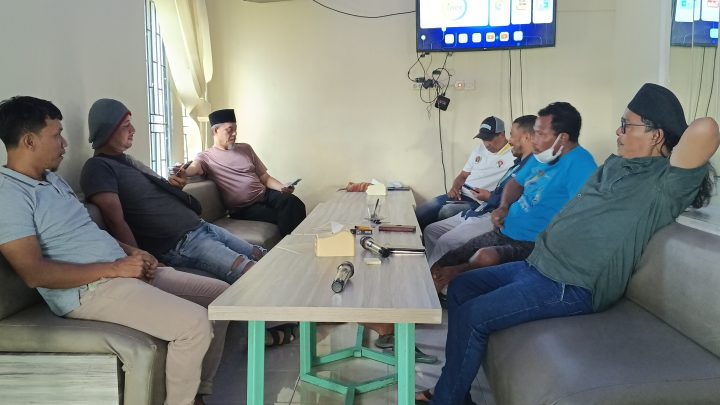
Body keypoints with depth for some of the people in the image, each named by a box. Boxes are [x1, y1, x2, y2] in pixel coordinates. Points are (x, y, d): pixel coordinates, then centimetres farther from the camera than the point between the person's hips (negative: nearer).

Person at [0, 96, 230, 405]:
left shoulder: (52, 178, 19)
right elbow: (34, 273, -20)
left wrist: (131, 251, 7)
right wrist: (114, 268, -18)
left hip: (122, 269, 10)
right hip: (88, 289, -10)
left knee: (221, 293, 3)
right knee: (195, 323, -27)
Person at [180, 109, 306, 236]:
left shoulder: (245, 148, 16)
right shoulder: (205, 157, 5)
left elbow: (265, 178, 15)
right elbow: (193, 168, -19)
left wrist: (282, 187, -5)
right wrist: (183, 173, -45)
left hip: (265, 195, 4)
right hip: (243, 209, -4)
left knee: (292, 202, -30)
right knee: (285, 217, -30)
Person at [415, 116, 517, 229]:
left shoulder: (513, 155, -6)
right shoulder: (479, 149, 17)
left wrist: (490, 196, -22)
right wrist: (455, 187, 1)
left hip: (480, 203, -7)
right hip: (461, 195, 7)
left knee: (445, 211, -32)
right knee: (419, 213, -9)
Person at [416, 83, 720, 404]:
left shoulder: (667, 182, -15)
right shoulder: (616, 163, 14)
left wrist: (680, 146, -10)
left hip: (571, 286, -10)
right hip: (537, 265, 10)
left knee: (471, 317, -18)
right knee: (459, 289, 8)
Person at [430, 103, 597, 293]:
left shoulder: (579, 163, -18)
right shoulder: (541, 157, 10)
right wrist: (504, 207, 5)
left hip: (532, 246, -9)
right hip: (504, 233, 9)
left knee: (486, 257, -34)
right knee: (451, 257, 3)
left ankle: (454, 273, -10)